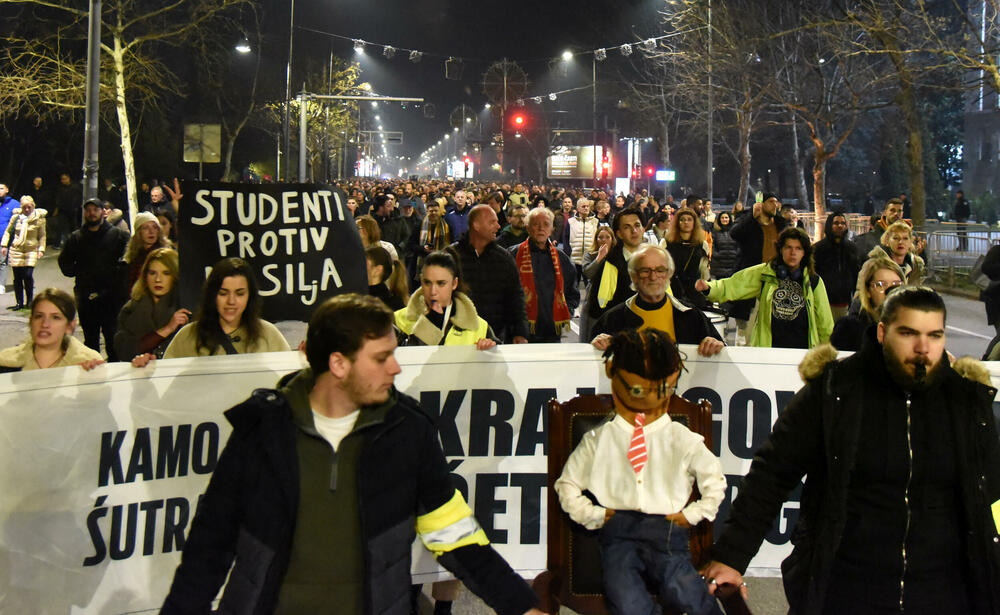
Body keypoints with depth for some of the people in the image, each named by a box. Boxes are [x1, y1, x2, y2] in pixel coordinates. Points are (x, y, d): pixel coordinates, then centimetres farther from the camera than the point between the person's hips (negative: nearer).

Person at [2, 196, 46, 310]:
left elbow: (42, 236, 7)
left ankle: (29, 301, 6)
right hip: (16, 250, 2)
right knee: (17, 277, 3)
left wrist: (41, 249, -2)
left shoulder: (39, 218, 1)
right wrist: (4, 245, 7)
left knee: (28, 275, -11)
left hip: (31, 250, -2)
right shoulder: (16, 217, 4)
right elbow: (7, 231, 14)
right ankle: (19, 302, 12)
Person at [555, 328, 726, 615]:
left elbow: (715, 480, 16)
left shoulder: (682, 440, 9)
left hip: (666, 531, 0)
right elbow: (567, 484, 15)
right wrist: (593, 515, 6)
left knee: (688, 592, -25)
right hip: (618, 533, 0)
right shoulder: (598, 440, 10)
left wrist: (692, 514, 7)